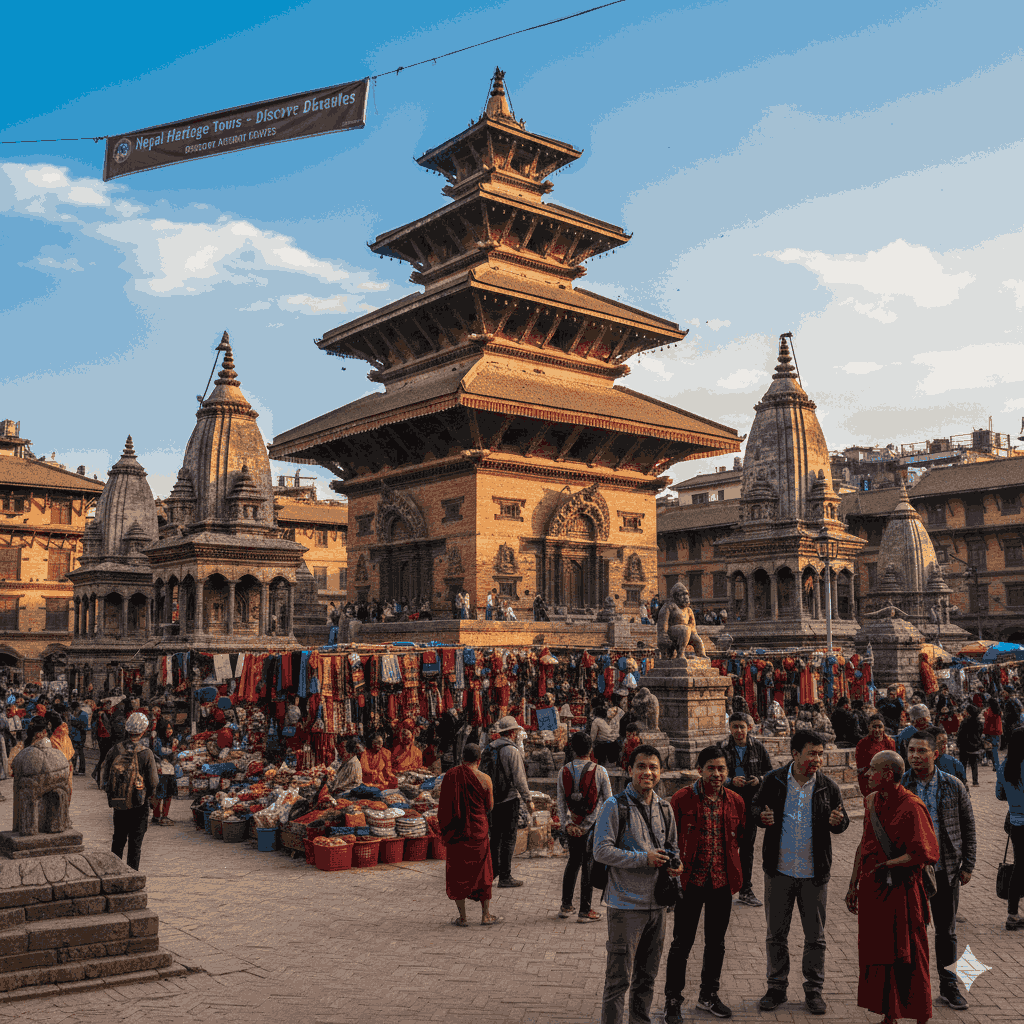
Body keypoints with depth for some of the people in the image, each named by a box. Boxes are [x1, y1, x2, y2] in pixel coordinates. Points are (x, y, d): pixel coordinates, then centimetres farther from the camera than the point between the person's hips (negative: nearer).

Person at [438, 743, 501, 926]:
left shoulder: (450, 775, -4)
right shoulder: (484, 779, -8)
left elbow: (443, 805, 1)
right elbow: (489, 806, 2)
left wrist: (445, 830, 13)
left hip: (456, 830, 0)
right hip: (478, 830, 0)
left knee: (457, 872, 9)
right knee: (482, 871, 13)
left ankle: (463, 917, 11)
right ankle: (485, 915, 17)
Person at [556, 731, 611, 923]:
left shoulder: (564, 772, 0)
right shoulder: (599, 771, -8)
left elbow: (560, 801, -2)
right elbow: (608, 801, -7)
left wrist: (567, 823, -6)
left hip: (572, 826, 3)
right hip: (593, 825, -3)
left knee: (573, 861, 19)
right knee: (588, 865, 4)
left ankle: (566, 905, 23)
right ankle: (585, 911, 8)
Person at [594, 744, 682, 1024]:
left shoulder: (664, 808, 9)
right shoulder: (615, 806, -10)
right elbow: (601, 851, -15)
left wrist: (673, 863, -1)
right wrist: (644, 859, -18)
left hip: (656, 903, 6)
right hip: (626, 904, -6)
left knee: (647, 976, 18)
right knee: (619, 978, -1)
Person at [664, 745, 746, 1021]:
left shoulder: (735, 801, 2)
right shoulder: (682, 799, -9)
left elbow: (741, 839, 12)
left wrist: (740, 874, 8)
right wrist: (674, 873, -7)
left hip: (722, 883, 4)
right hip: (690, 882, -4)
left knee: (716, 943, 16)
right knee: (682, 944, 4)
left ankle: (708, 996, 33)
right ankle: (673, 1000, 19)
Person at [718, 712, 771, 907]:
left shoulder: (758, 748, 1)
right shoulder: (722, 748, -4)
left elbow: (770, 771, 10)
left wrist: (759, 779, -10)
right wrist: (731, 781, -19)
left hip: (751, 803, 2)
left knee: (747, 846, 8)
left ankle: (746, 891, 17)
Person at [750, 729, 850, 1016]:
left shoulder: (827, 787, -3)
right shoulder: (774, 780, -4)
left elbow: (843, 820, 6)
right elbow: (756, 807, 8)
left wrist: (838, 822, -18)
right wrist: (761, 816, -15)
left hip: (814, 873, 0)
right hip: (779, 871, 0)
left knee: (815, 935, 10)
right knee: (776, 933, 10)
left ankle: (814, 989, 25)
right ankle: (776, 987, 25)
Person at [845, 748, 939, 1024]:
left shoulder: (911, 807, -15)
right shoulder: (872, 801, 8)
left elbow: (925, 854, -18)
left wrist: (888, 865, -16)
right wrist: (853, 885, 16)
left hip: (900, 893, -7)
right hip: (872, 890, 7)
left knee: (905, 960, 2)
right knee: (877, 956, 12)